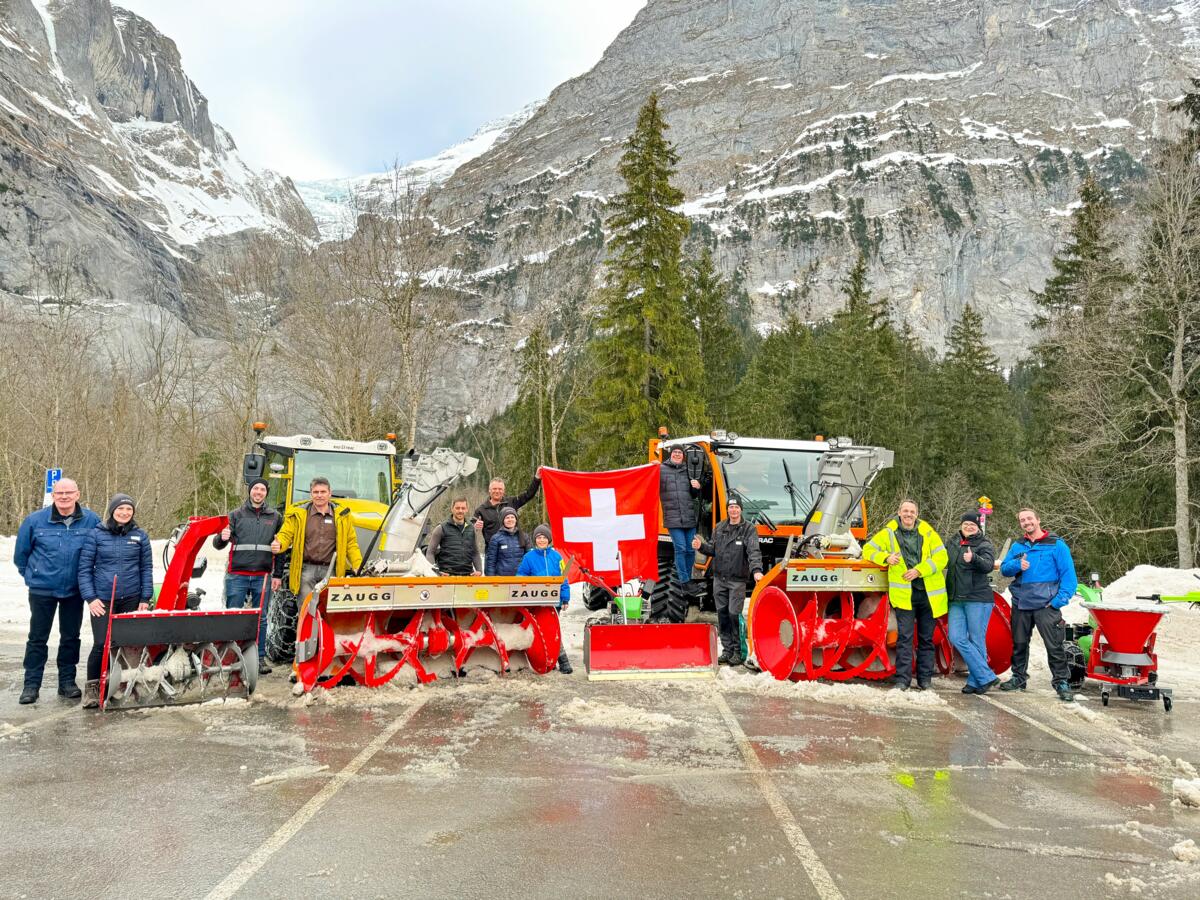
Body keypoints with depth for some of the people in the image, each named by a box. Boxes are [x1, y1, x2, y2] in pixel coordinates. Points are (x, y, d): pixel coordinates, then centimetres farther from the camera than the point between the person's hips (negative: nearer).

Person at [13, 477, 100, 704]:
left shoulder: (91, 521, -6)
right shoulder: (35, 520, -7)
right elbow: (21, 553, 7)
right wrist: (30, 576, 10)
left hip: (75, 590, 1)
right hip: (42, 590, -1)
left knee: (71, 637, 10)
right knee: (37, 638, 5)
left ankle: (67, 681, 20)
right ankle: (31, 684, 13)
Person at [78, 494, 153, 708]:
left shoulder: (140, 536, 6)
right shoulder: (96, 534, 1)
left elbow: (146, 568, 9)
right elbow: (84, 568, 2)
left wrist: (145, 598, 3)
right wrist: (90, 598, -5)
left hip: (131, 600, 2)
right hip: (102, 600, -2)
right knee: (101, 644, -11)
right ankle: (92, 687, 4)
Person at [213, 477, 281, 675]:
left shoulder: (275, 517, 12)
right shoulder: (236, 515, 8)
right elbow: (218, 544, 5)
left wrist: (278, 575, 7)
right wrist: (222, 538, -19)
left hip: (263, 576, 1)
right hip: (237, 575, -1)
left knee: (260, 619, 4)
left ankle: (260, 658, 10)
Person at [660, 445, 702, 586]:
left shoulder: (687, 471, 18)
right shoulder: (661, 469, 2)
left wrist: (697, 488, 4)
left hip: (689, 518, 5)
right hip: (673, 519, -5)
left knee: (691, 549, 7)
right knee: (680, 548, -10)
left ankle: (688, 578, 20)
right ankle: (684, 582, -4)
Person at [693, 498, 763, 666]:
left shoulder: (749, 529, -4)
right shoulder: (719, 528, 11)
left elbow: (753, 551, -16)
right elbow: (713, 549, 16)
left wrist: (756, 570, -32)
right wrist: (701, 546, -5)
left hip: (737, 580, -5)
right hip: (719, 578, 5)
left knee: (734, 614, -8)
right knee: (722, 613, 8)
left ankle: (738, 651, 5)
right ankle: (727, 649, 19)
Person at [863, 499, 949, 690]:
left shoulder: (928, 532, 4)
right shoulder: (888, 533, 4)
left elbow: (941, 557, -2)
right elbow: (868, 549, 9)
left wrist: (919, 570, -14)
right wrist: (886, 558, -10)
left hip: (929, 593, 2)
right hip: (904, 593, -1)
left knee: (926, 638, 10)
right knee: (904, 637, -5)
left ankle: (925, 679, 19)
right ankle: (902, 679, -2)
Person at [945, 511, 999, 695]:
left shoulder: (984, 545, -3)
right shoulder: (953, 544, 14)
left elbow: (988, 566, -23)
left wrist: (974, 559, -41)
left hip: (977, 599, -6)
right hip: (956, 600, 6)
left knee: (976, 641, -1)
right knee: (957, 638, -4)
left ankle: (976, 681, 9)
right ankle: (987, 677, 1)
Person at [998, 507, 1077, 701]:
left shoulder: (1056, 544, -2)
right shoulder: (1017, 546, 13)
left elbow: (1068, 574, -6)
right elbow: (1004, 569, 9)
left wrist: (1059, 600, -14)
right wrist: (1017, 565, -13)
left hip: (1046, 604, -5)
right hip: (1020, 604, 5)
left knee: (1054, 645, -6)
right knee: (1019, 643, 14)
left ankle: (1061, 682, 3)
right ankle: (1019, 678, 27)